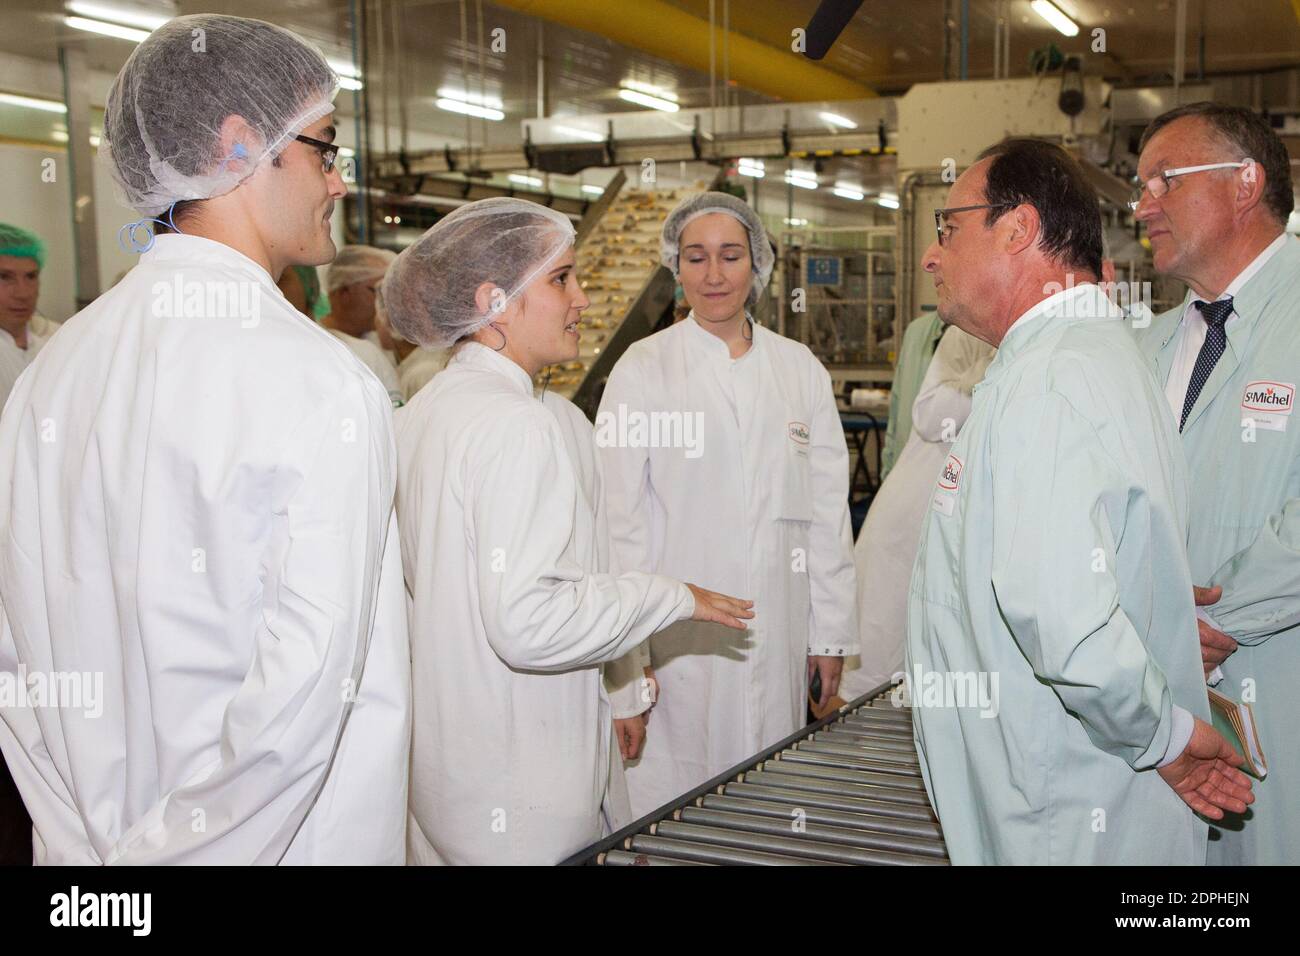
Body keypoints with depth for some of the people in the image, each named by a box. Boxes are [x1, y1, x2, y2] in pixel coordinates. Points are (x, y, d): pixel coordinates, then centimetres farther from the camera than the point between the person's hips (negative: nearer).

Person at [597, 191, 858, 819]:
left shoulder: (799, 368, 9)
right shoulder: (644, 367, -1)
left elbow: (828, 509, 9)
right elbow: (618, 517, -3)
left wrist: (831, 633, 6)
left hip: (780, 638, 3)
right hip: (678, 639, -3)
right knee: (674, 798, 0)